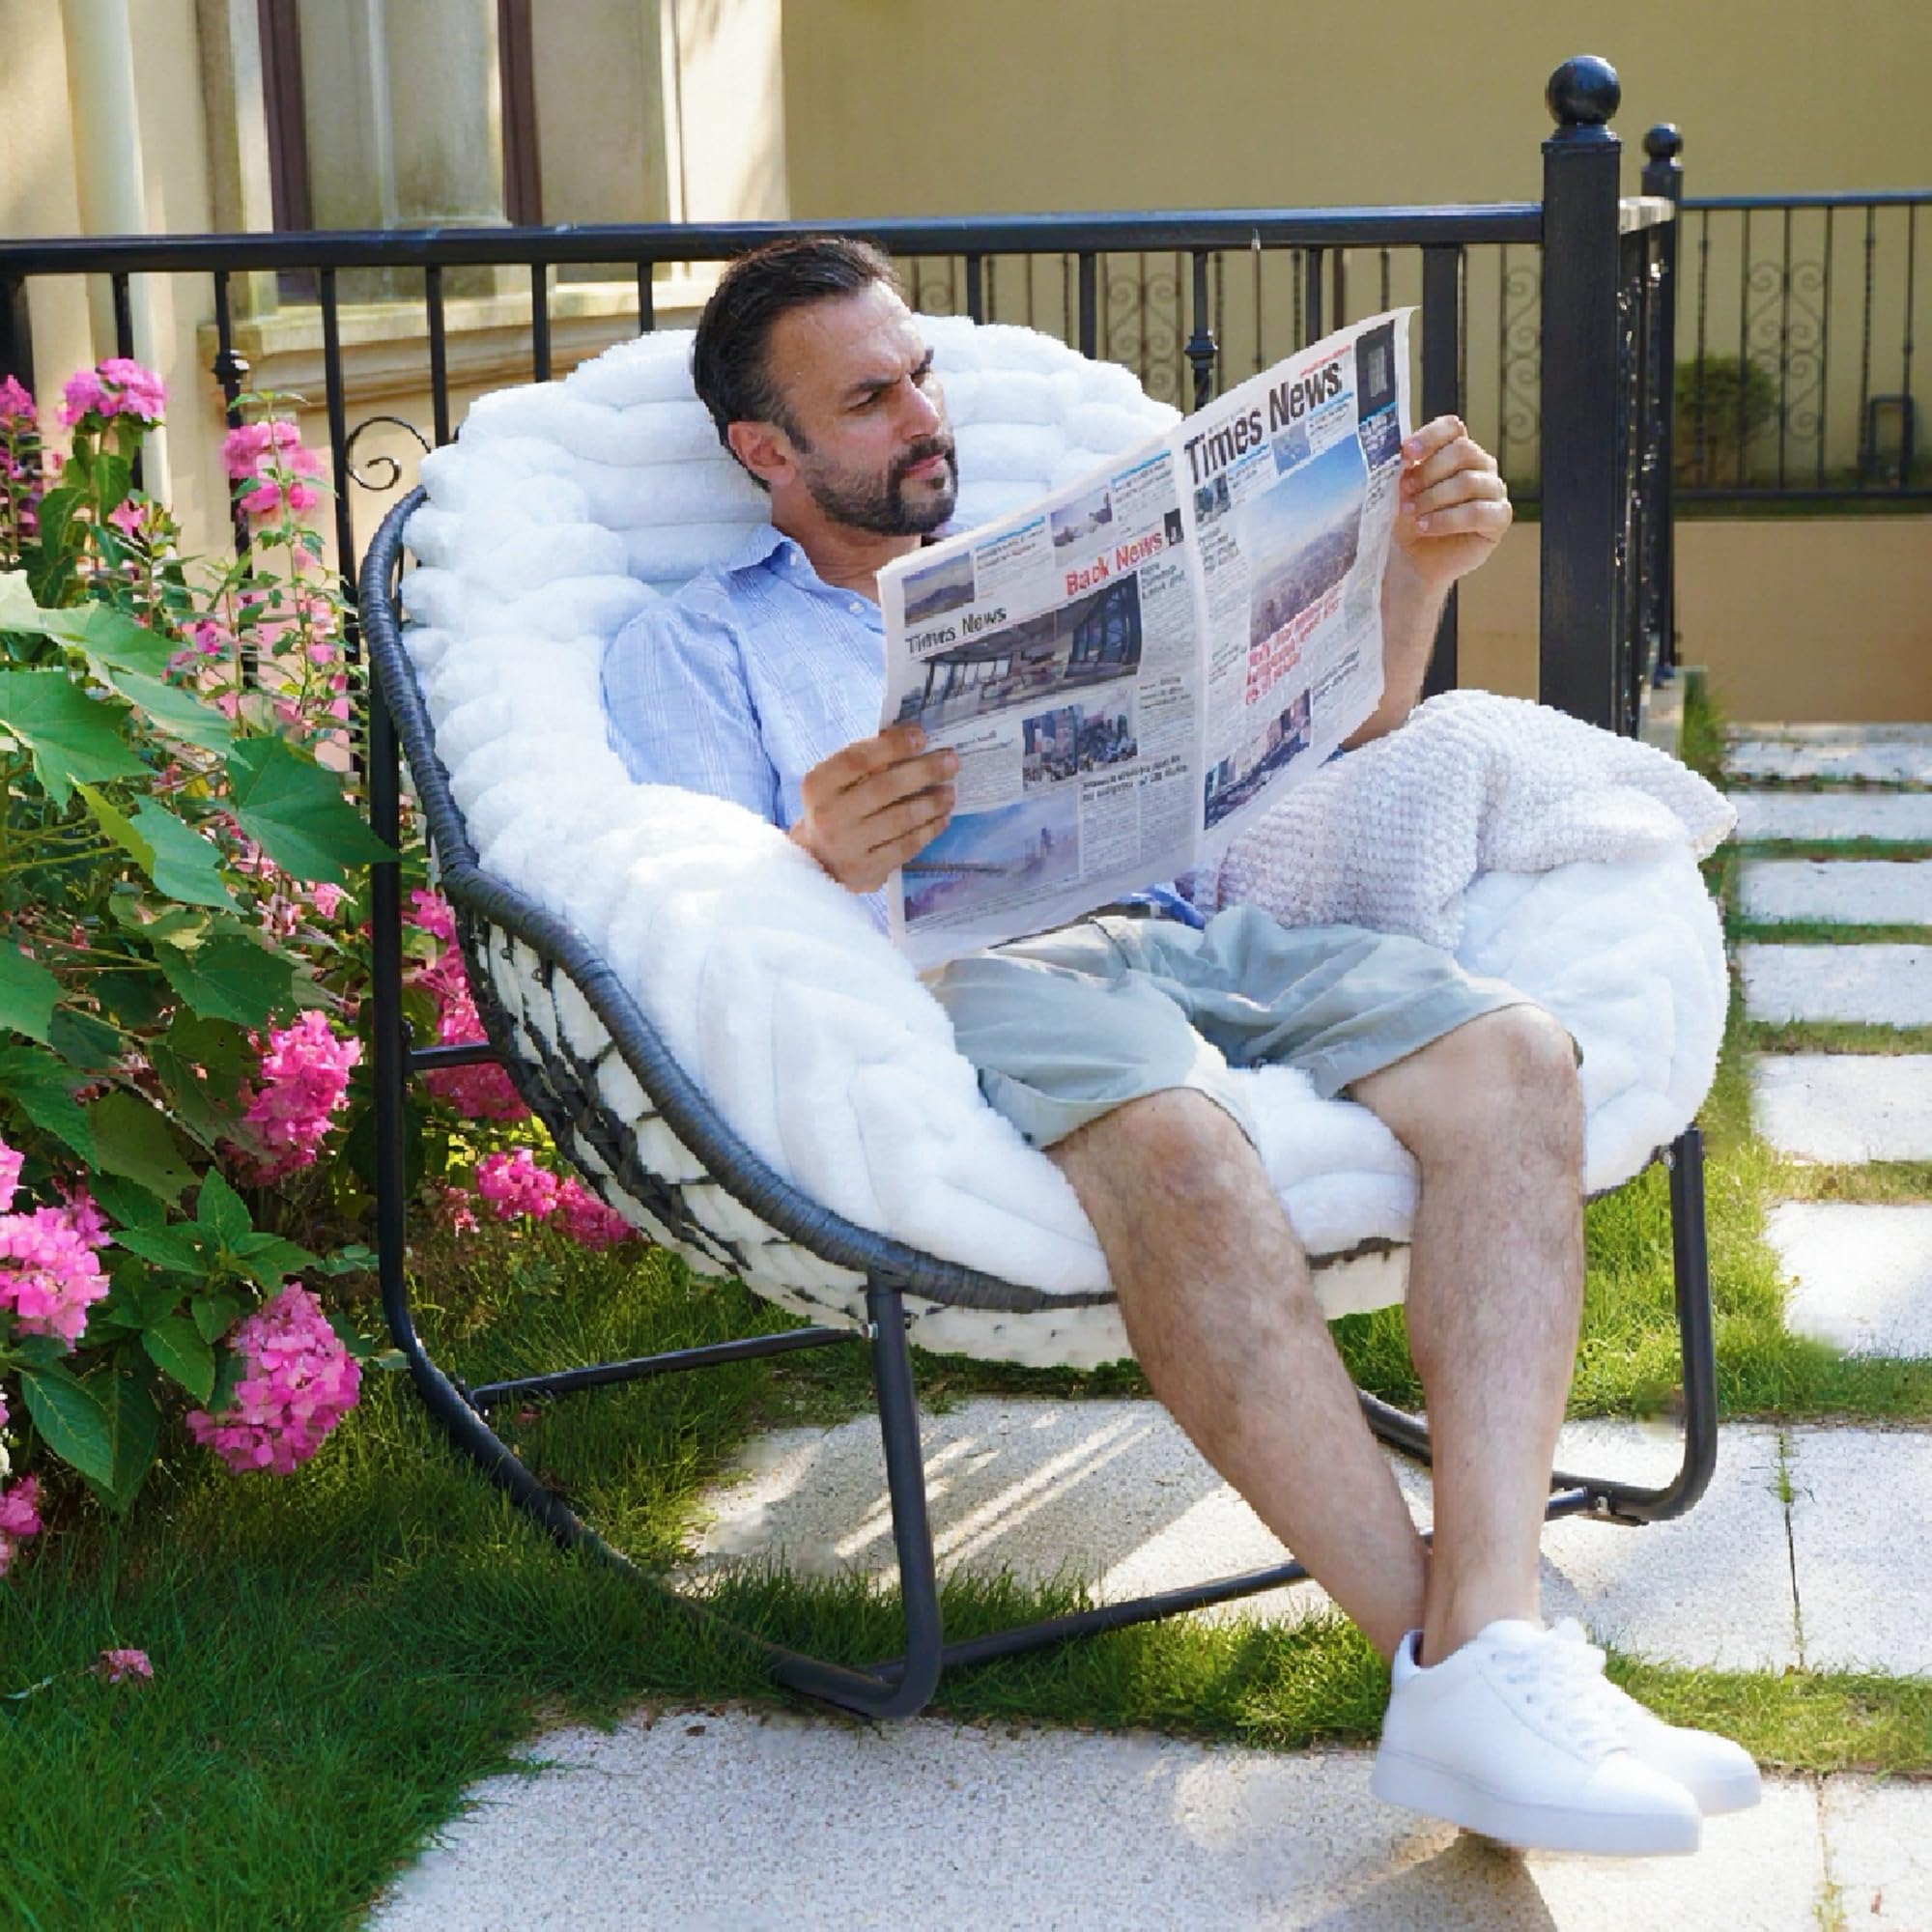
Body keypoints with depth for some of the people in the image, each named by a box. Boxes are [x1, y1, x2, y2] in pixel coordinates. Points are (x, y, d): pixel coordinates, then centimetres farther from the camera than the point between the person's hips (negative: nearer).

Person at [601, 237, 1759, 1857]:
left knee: (1509, 1055, -25)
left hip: (1186, 932, 5)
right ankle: (1436, 1651, -34)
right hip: (955, 969, -5)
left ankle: (1491, 1644, -36)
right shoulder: (695, 648, 18)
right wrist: (822, 863, -22)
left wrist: (1416, 575, 12)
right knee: (1175, 1139, -39)